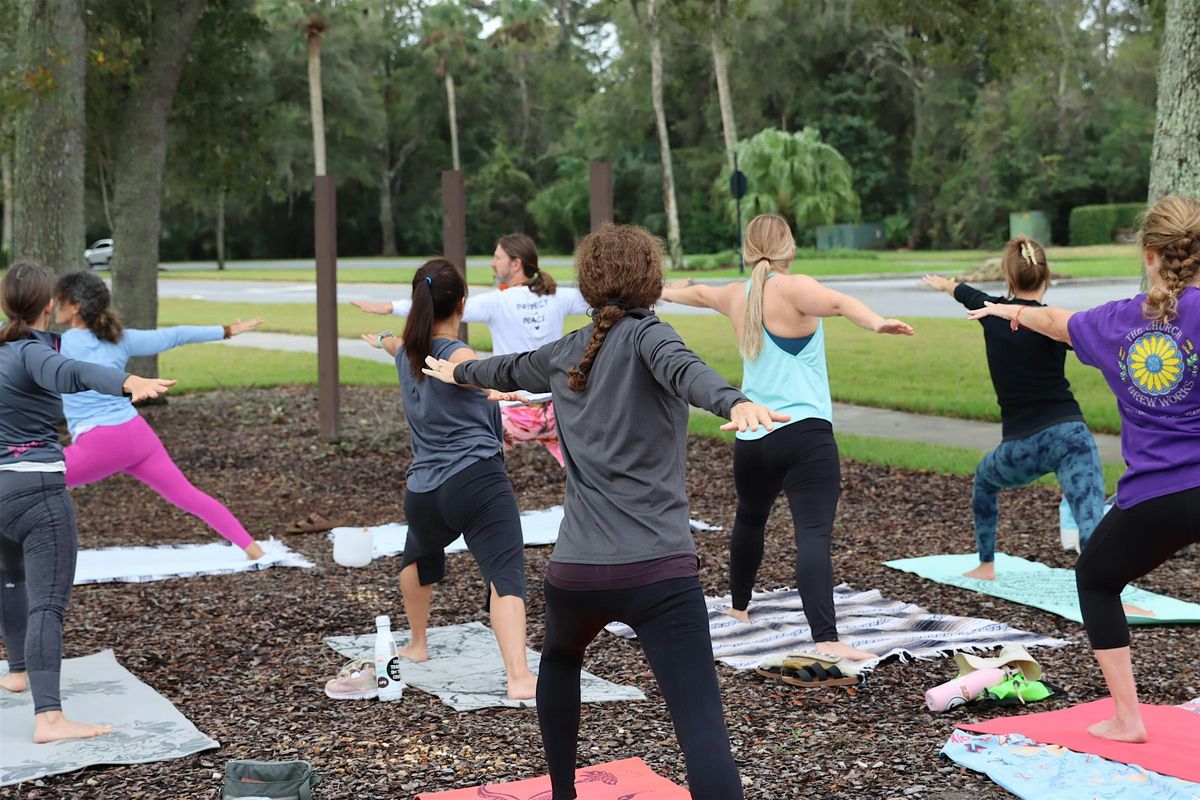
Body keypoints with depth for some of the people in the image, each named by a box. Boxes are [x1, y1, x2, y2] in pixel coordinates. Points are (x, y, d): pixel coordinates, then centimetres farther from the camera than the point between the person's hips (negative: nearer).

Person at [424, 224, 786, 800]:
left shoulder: (564, 353, 16)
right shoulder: (644, 335, 0)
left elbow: (505, 370, 38)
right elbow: (681, 368, -24)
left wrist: (456, 373, 60)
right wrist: (735, 403, -45)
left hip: (575, 569, 5)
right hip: (660, 570, -5)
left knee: (559, 659, 37)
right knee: (701, 725, -12)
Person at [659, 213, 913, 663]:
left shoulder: (737, 296, 15)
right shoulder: (793, 289, -5)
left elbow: (700, 294, 36)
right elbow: (839, 303, -25)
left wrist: (664, 293, 57)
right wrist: (877, 323, -42)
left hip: (751, 436, 7)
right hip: (804, 433, -7)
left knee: (749, 518, 29)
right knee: (814, 532, -17)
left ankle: (739, 606, 48)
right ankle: (825, 639, -28)